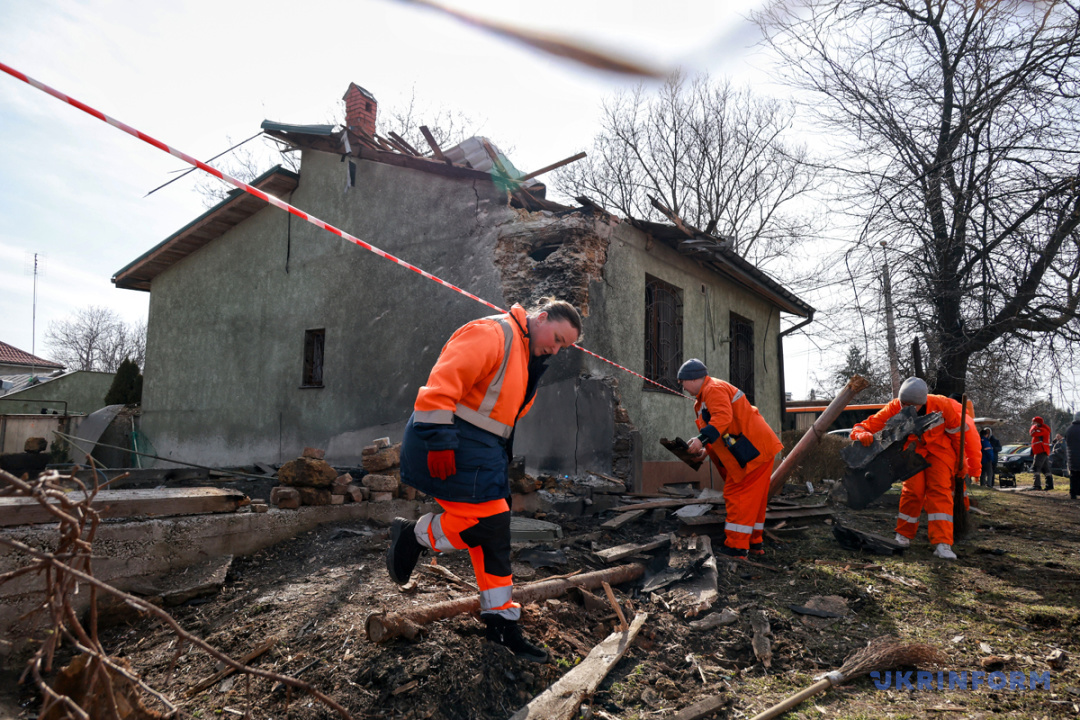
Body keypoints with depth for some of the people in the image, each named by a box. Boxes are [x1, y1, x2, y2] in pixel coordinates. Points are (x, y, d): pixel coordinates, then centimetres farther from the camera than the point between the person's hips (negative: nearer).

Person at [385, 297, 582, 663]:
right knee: (487, 520, -12)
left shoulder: (526, 356, 19)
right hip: (450, 446, -10)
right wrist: (439, 441, -27)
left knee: (494, 534, 9)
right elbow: (443, 383, -24)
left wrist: (501, 463, 12)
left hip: (484, 451, 10)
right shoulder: (491, 334, -15)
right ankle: (414, 535, 10)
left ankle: (502, 622, 18)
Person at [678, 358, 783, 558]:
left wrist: (702, 439, -36)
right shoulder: (704, 397, 21)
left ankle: (736, 547, -7)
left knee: (737, 495, -9)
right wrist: (706, 450, 8)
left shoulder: (714, 389, -13)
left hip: (753, 448, -11)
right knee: (752, 498, 16)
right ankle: (754, 543, 24)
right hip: (757, 449, 11)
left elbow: (723, 417, -30)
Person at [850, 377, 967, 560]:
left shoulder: (941, 406, -29)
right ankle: (904, 536, 7)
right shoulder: (894, 408, -28)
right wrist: (863, 435, -52)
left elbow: (957, 432, -9)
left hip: (939, 448, 0)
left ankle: (942, 543, -15)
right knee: (913, 489, -10)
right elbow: (862, 427, -27)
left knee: (939, 490, -13)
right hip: (912, 448, 1)